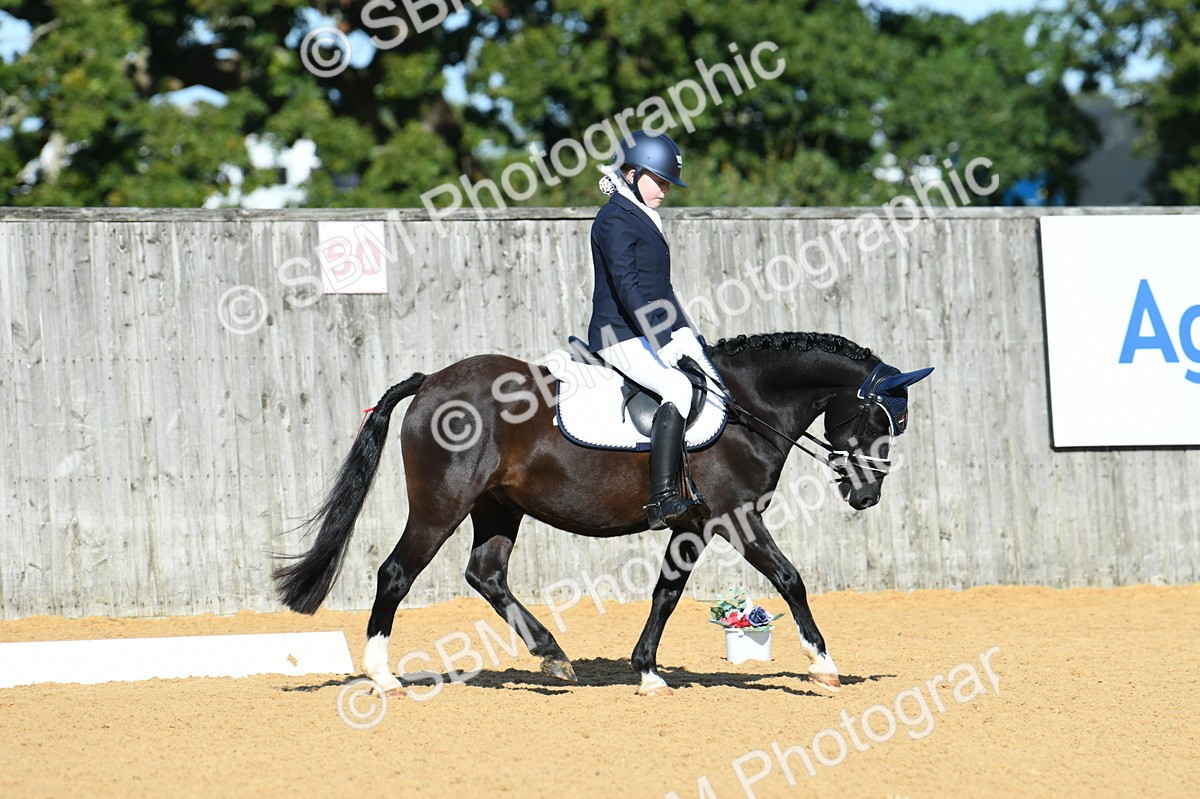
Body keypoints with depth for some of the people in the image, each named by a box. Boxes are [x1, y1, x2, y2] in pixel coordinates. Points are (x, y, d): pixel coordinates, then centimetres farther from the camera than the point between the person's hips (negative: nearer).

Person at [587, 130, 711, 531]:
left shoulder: (644, 220, 20)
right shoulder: (616, 220, -11)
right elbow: (627, 288, -21)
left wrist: (685, 333, 12)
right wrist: (662, 341, -26)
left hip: (652, 335, 10)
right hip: (621, 337, -10)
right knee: (678, 387, -30)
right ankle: (663, 500, -38)